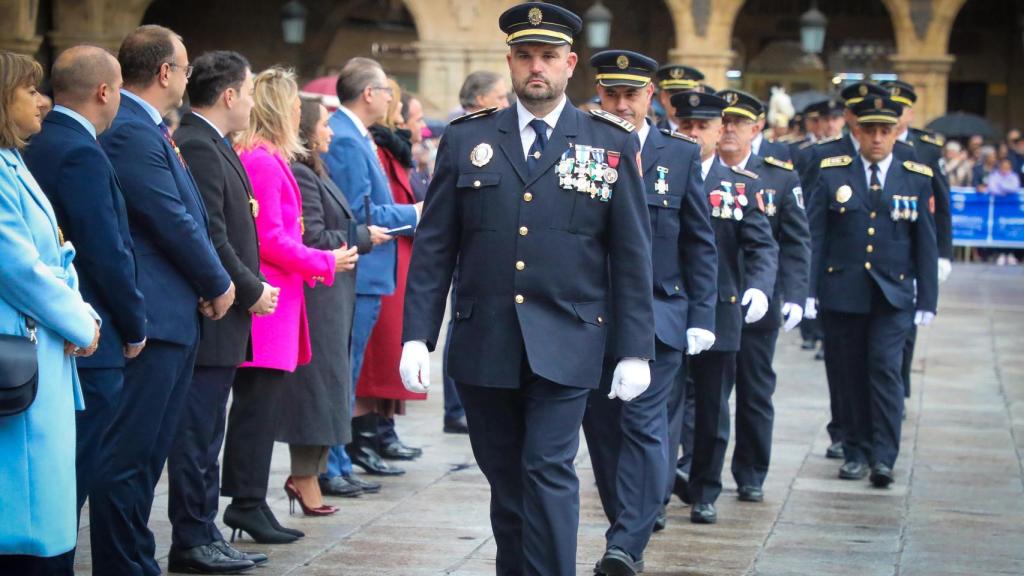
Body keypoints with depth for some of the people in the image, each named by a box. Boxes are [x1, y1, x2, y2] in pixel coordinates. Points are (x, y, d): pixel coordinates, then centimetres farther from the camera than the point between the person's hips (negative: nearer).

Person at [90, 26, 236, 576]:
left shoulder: (146, 129, 16)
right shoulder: (130, 133, -16)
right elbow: (173, 222, -16)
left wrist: (210, 283, 7)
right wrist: (218, 285, -4)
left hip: (172, 318, 11)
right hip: (152, 318, -11)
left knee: (146, 455, 16)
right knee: (128, 457, -5)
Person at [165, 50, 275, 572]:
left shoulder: (214, 146, 15)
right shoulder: (197, 147, -16)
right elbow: (209, 237, -21)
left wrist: (251, 288, 12)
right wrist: (251, 291, -14)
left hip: (223, 318, 10)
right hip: (209, 315, -10)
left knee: (204, 436, 14)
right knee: (196, 436, -3)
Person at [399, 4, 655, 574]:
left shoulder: (613, 143, 3)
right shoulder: (466, 139, 6)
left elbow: (632, 254, 2)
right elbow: (434, 247, 5)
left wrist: (636, 350, -2)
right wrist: (417, 335, -2)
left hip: (564, 346, -2)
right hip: (484, 346, 2)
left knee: (549, 471, -10)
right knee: (505, 480, 10)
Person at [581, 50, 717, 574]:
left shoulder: (681, 154, 3)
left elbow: (700, 244, 5)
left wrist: (701, 316, -1)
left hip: (658, 313, -2)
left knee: (643, 423, -10)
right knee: (602, 427, 7)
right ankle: (628, 523, 21)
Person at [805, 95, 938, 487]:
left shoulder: (917, 180, 5)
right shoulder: (832, 174, 3)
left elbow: (926, 244, 7)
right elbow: (814, 237, 2)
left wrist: (927, 301, 3)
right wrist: (809, 290, -4)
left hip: (893, 295, -1)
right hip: (842, 293, 1)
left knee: (885, 367, -12)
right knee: (850, 374, 5)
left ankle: (883, 456, -8)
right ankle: (855, 452, 17)